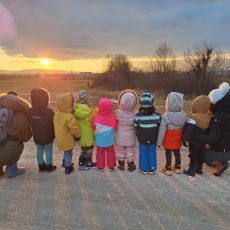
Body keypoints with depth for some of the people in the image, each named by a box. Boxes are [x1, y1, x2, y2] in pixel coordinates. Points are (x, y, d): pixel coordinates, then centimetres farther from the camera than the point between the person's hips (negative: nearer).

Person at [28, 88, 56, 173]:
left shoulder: (30, 111, -10)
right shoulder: (49, 111, -25)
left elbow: (31, 124, 2)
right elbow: (53, 123, -15)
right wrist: (54, 134, 3)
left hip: (37, 137, 5)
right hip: (48, 137, -4)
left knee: (39, 150, 19)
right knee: (48, 150, 12)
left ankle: (41, 166, 31)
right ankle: (49, 167, 24)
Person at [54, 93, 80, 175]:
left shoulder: (56, 114, -6)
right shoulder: (70, 117, -30)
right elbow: (75, 129, -21)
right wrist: (78, 136, -4)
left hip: (60, 138, 7)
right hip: (67, 140, -7)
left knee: (66, 152, 29)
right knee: (68, 153, 13)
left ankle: (65, 162, 47)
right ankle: (68, 168, 29)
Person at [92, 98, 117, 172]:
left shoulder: (96, 117, -14)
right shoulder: (113, 118, -17)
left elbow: (93, 128, -3)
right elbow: (115, 127, -6)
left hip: (99, 141, 1)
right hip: (109, 141, 0)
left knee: (100, 153, 14)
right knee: (110, 152, 15)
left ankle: (100, 167, 21)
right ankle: (111, 166, 23)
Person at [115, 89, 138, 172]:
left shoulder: (118, 112, -20)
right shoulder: (134, 114, -20)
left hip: (120, 137, 0)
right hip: (130, 138, 0)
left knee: (120, 152, 18)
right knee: (130, 152, 16)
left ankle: (121, 165, 31)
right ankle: (130, 165, 27)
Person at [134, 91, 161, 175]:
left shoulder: (138, 116, -19)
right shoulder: (157, 115, -18)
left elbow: (136, 127, -6)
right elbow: (159, 127, -7)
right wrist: (158, 138, 10)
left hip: (142, 139, -1)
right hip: (153, 139, 1)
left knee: (143, 153, 16)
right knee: (152, 153, 17)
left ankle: (144, 169, 27)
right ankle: (151, 169, 29)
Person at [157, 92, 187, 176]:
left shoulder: (165, 117, -26)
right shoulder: (184, 115, -11)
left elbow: (162, 131, -19)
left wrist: (159, 141, -7)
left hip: (168, 141, -4)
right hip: (178, 140, 4)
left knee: (168, 154, 12)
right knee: (177, 153, 20)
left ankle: (168, 169, 26)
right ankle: (177, 168, 36)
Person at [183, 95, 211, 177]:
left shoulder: (193, 117, -22)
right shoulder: (207, 118, 0)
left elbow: (188, 129, -25)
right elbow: (207, 131, 11)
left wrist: (185, 139, -19)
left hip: (194, 141, -6)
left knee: (193, 155, 4)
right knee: (200, 155, 17)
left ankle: (191, 170, 11)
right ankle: (199, 169, 30)